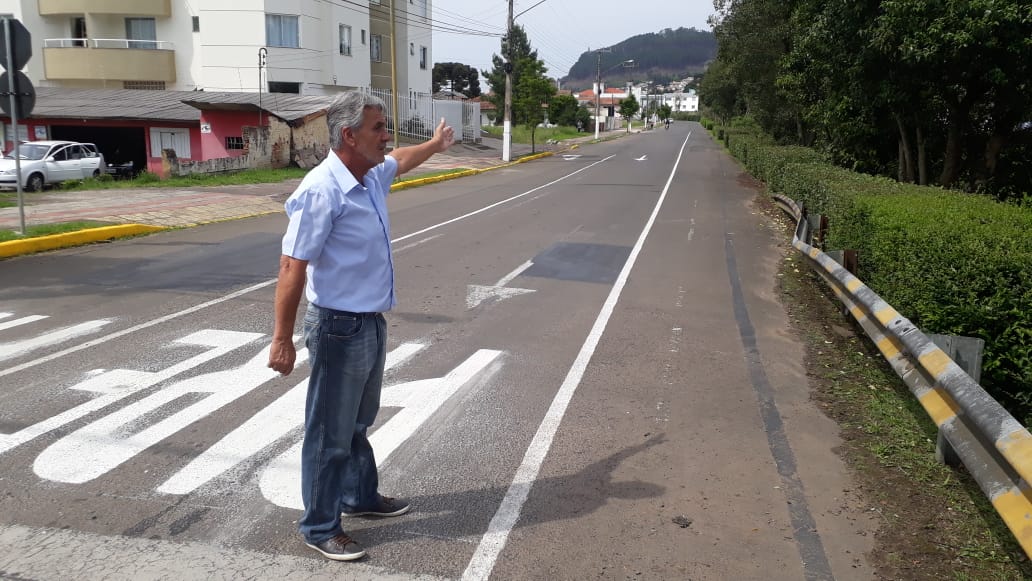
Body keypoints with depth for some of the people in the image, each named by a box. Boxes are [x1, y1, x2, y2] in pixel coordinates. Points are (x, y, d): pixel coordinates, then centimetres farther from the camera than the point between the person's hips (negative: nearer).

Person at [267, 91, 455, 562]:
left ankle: (360, 496, 41)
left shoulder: (373, 175, 4)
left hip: (372, 323, 9)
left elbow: (399, 161, 29)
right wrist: (282, 340, -21)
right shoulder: (321, 191, -23)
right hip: (340, 328, -9)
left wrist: (435, 145, 47)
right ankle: (319, 527, 20)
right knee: (330, 434, 5)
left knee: (358, 424, 24)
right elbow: (292, 268, -23)